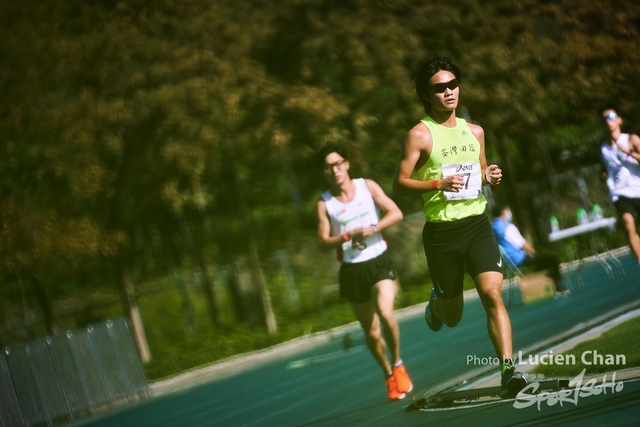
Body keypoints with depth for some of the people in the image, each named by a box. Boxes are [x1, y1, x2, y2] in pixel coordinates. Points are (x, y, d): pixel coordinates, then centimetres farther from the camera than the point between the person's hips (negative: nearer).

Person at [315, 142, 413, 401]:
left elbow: (396, 213, -5)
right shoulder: (324, 203, -3)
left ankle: (398, 366, -2)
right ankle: (389, 375, 31)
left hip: (379, 261, -1)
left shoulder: (367, 186, -2)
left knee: (385, 313, -25)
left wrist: (372, 229, -19)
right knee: (371, 330, 9)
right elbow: (324, 242, -5)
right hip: (352, 270, 1)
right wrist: (348, 236, -21)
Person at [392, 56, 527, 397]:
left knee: (493, 294, -17)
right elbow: (399, 184, -6)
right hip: (441, 231, -3)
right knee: (452, 317, 9)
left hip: (477, 224, 3)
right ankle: (436, 303, 46)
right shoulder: (420, 134, -5)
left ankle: (508, 369, -19)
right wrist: (438, 183, -20)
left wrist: (489, 176, 2)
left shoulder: (474, 131, 12)